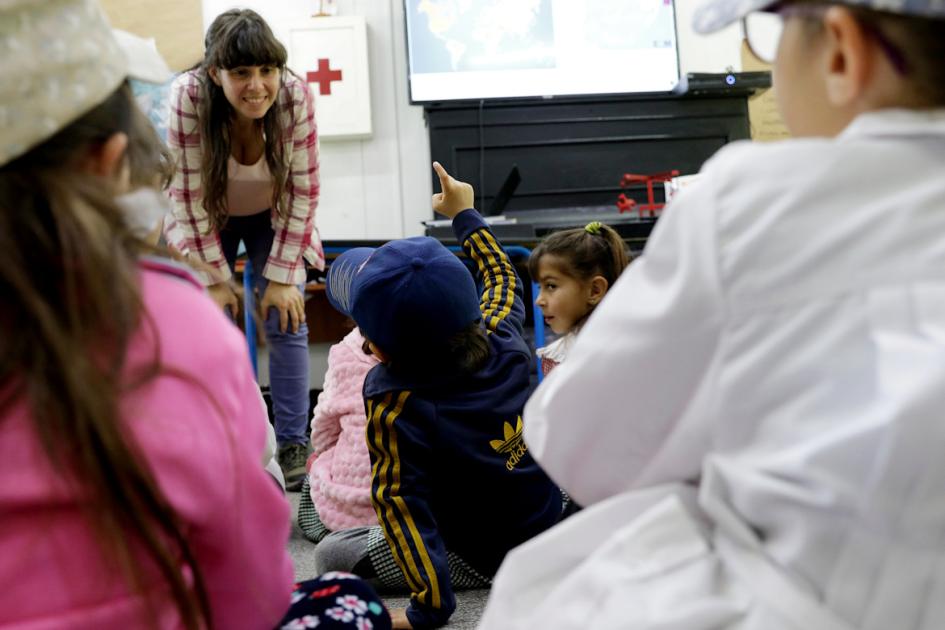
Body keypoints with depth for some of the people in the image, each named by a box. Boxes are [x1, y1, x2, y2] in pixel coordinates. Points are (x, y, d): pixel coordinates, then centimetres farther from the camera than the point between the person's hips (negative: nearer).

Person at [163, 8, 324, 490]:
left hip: (274, 218, 1)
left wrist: (281, 276, -19)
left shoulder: (295, 95, -30)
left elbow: (304, 190, -20)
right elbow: (188, 195, -24)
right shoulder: (188, 96, -33)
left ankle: (293, 445, 5)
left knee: (286, 320, -7)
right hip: (209, 221, 0)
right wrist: (215, 278, -20)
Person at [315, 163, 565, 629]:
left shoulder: (393, 401, -30)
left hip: (484, 557, -5)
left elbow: (399, 502, -30)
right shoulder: (501, 339, -15)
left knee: (329, 554, 3)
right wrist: (464, 213, 20)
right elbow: (502, 277, 7)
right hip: (549, 517, 6)